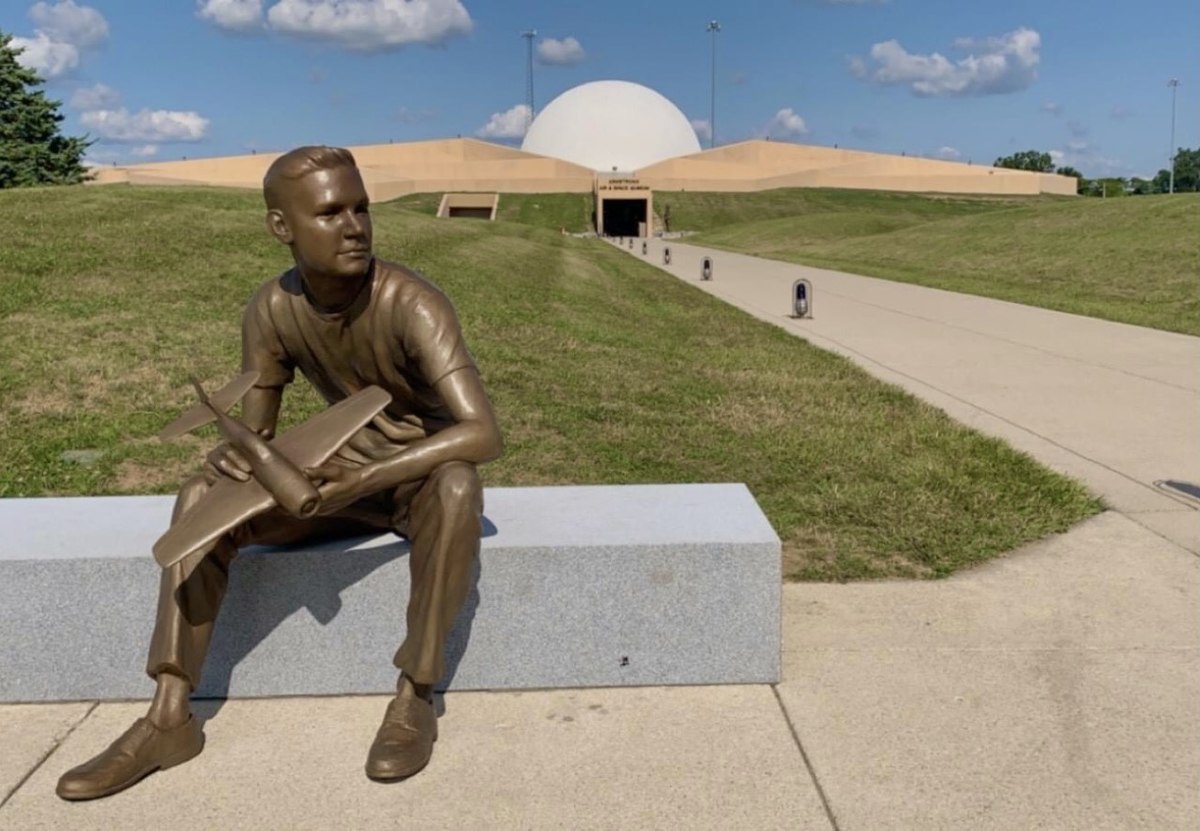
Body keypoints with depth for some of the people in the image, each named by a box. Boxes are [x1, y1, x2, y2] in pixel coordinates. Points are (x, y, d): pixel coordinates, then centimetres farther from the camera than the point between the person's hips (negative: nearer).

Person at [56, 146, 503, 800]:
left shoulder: (412, 305, -28)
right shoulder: (271, 311, -12)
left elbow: (483, 433, -37)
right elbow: (254, 434, -3)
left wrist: (364, 477, -44)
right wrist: (236, 457, -27)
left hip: (425, 479, -4)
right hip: (348, 474, 5)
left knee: (458, 487, -39)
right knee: (202, 498, -12)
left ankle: (414, 698, -23)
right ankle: (169, 718, -11)